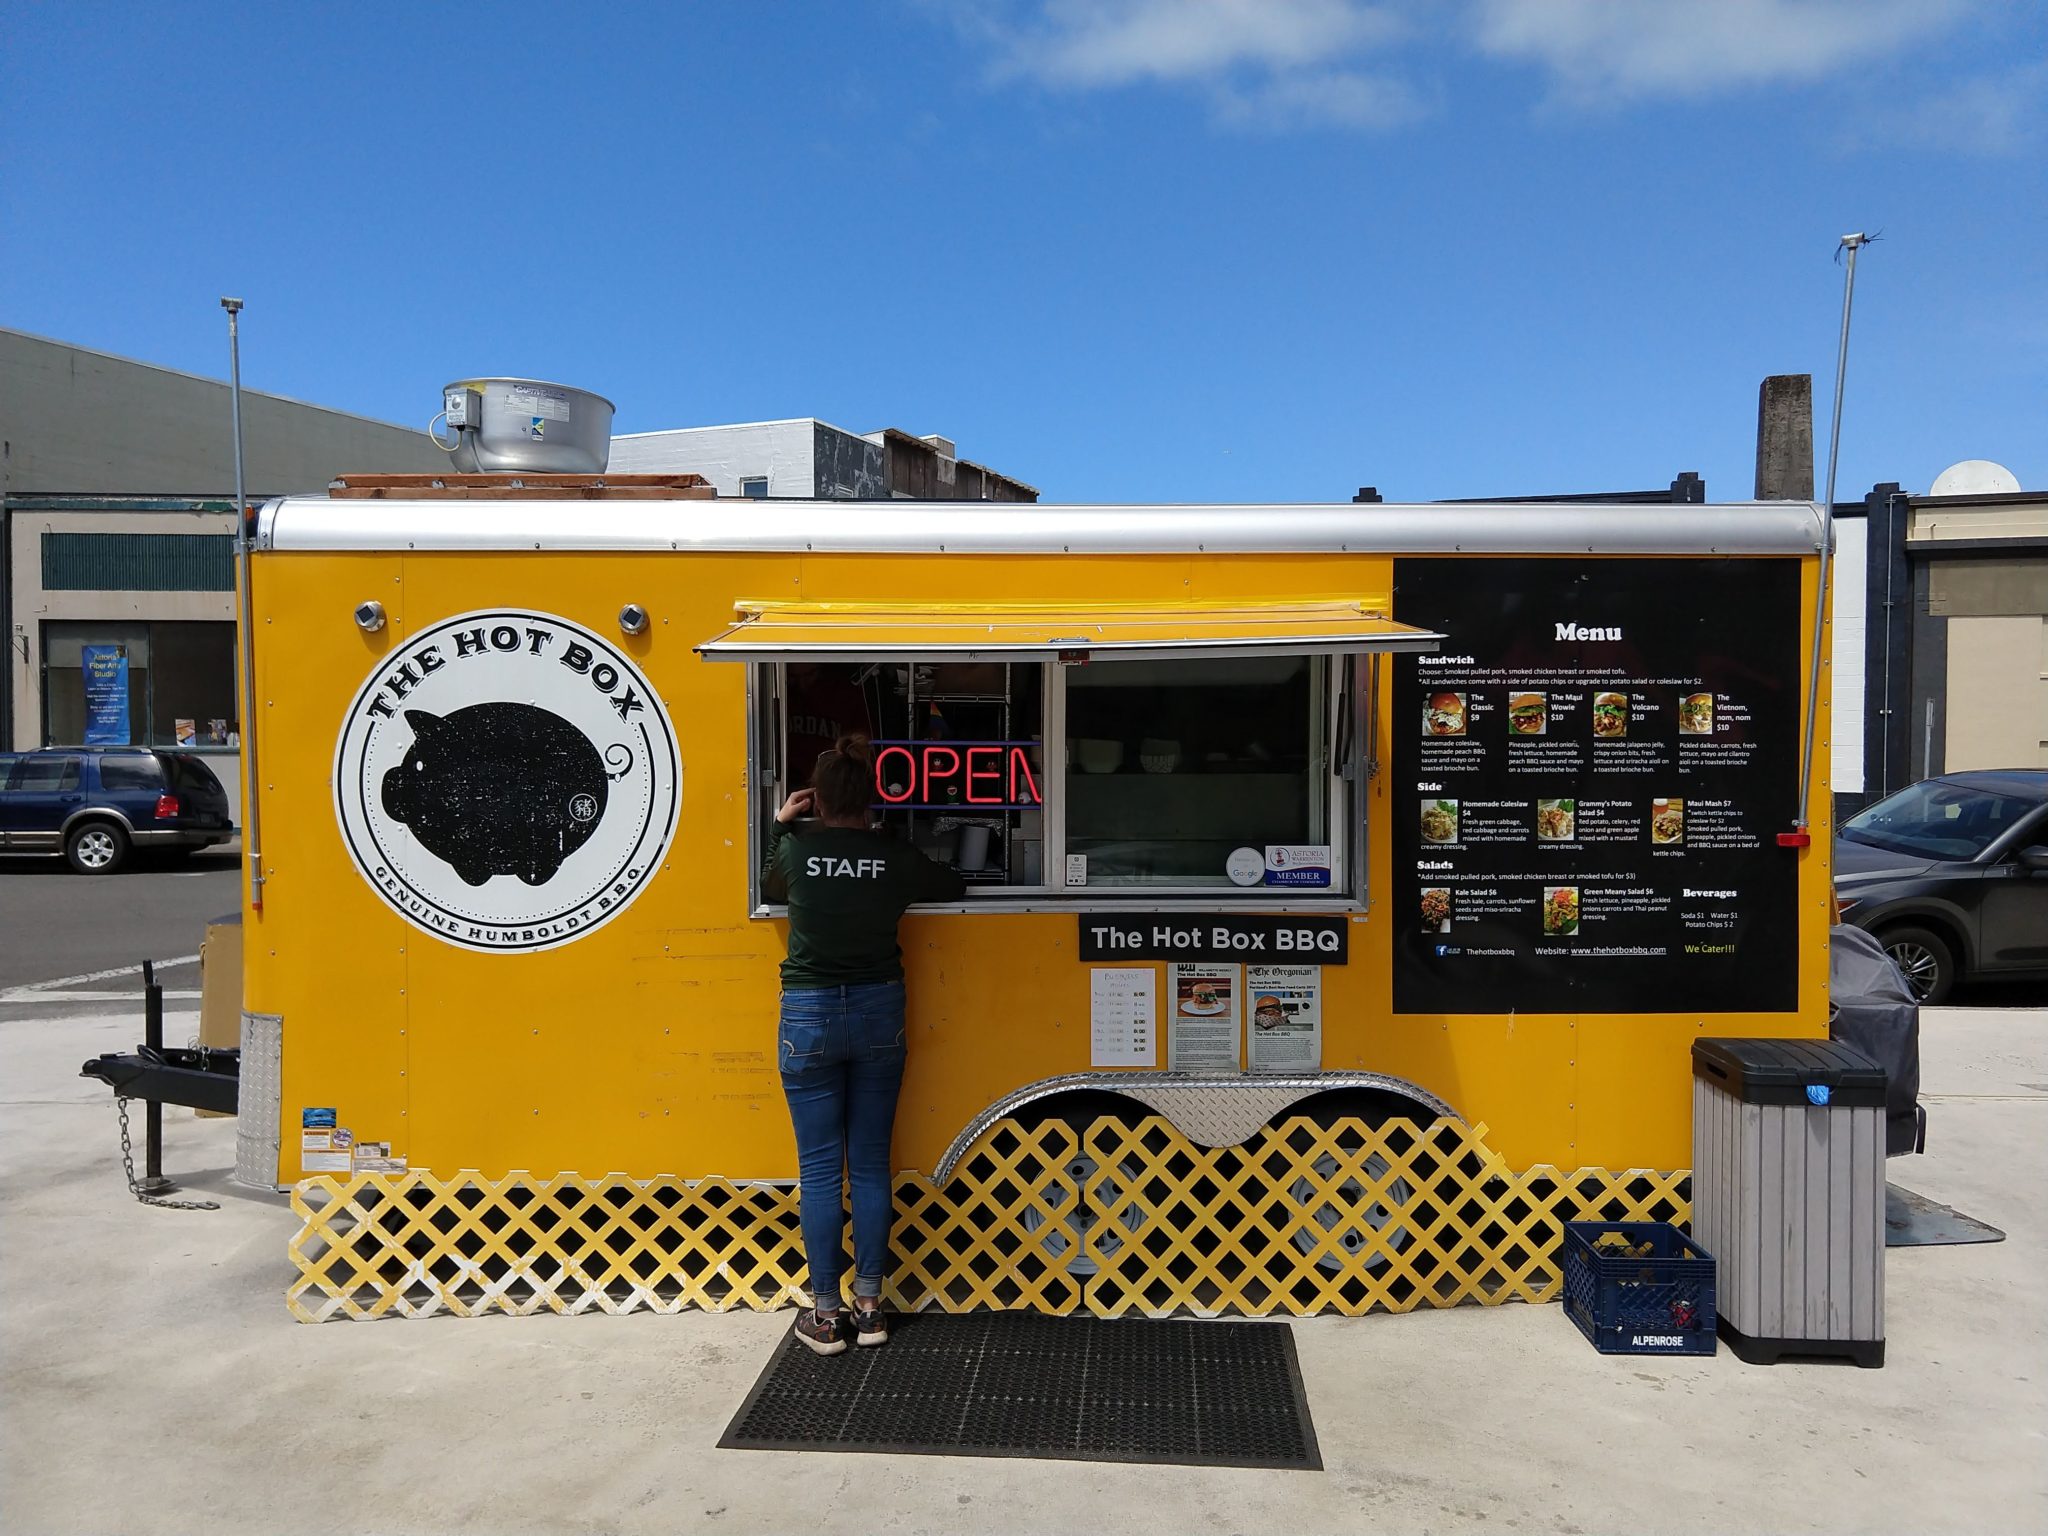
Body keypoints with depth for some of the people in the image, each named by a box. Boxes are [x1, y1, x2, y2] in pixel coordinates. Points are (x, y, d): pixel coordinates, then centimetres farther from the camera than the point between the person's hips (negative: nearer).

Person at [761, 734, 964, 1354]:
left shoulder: (797, 849, -8)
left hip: (809, 1016, -1)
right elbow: (953, 887, 14)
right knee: (870, 1164, 10)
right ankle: (869, 1307, 16)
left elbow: (769, 889, 15)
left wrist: (780, 826, 18)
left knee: (820, 1168, 5)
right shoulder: (895, 856, -6)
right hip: (878, 1012, 2)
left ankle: (825, 1315, 9)